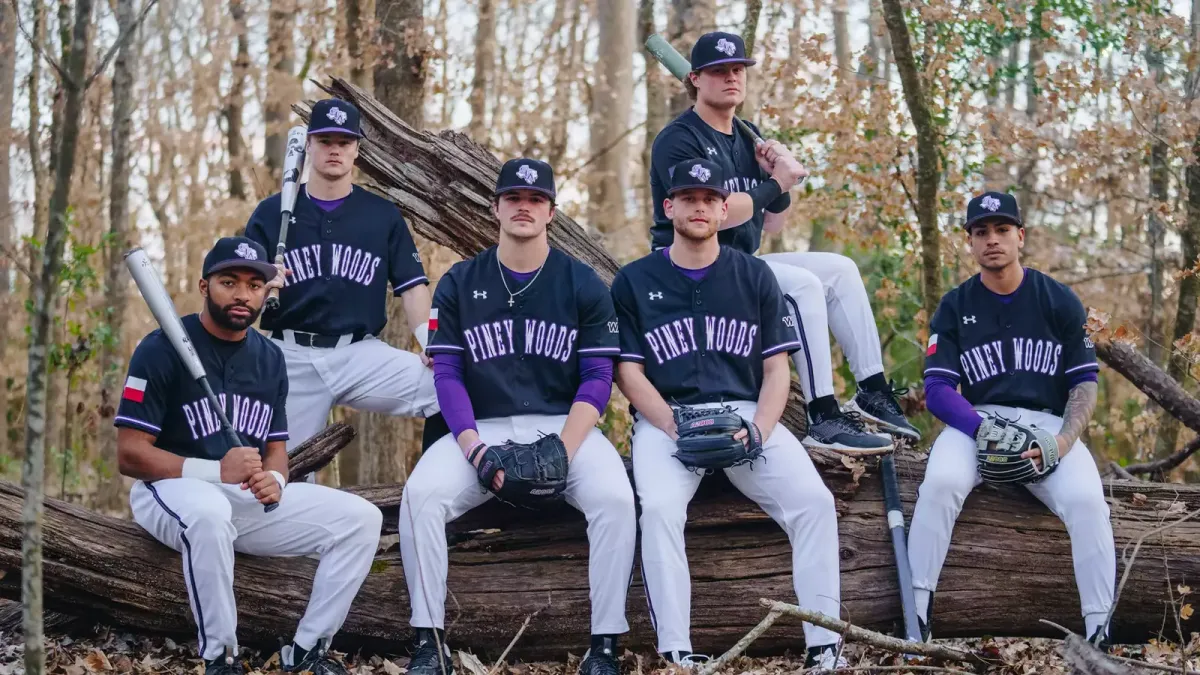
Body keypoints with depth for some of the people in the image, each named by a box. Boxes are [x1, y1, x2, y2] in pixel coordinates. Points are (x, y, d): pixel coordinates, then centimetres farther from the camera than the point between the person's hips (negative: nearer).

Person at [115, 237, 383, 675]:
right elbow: (130, 454, -14)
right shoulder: (162, 349, -9)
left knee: (361, 519, -8)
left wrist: (274, 480, -11)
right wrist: (217, 471, -25)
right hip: (171, 489, -6)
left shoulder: (269, 357, 11)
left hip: (252, 498, 6)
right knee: (208, 512, -42)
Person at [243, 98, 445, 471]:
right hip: (291, 357, 0)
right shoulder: (272, 212, 9)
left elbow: (411, 286, 4)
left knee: (446, 386, -22)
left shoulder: (384, 215, 10)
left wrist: (430, 345, -12)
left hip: (361, 354, 0)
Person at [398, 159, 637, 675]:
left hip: (566, 426, -1)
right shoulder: (458, 284, 8)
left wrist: (561, 452, -16)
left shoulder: (584, 285, 5)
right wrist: (474, 449, -15)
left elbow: (598, 379, -1)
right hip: (480, 429, 1)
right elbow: (447, 374, 2)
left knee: (615, 498, -30)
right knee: (421, 495, -27)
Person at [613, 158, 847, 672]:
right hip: (665, 418, -2)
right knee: (659, 508, -32)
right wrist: (677, 430, -14)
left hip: (747, 413, 2)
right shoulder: (634, 282, 8)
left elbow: (777, 368, 8)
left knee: (814, 501, -22)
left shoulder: (755, 277, 12)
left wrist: (758, 432, -11)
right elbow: (629, 371, 2)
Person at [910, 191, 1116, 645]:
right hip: (974, 422, 0)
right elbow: (937, 389, -2)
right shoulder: (954, 308, 7)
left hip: (1047, 424, 0)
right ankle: (913, 619, -26)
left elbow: (1084, 384, 3)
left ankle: (1099, 635, -21)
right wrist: (985, 431, -20)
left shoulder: (1060, 301, 6)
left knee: (1086, 499, -29)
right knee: (941, 483, -32)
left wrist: (1062, 442, -16)